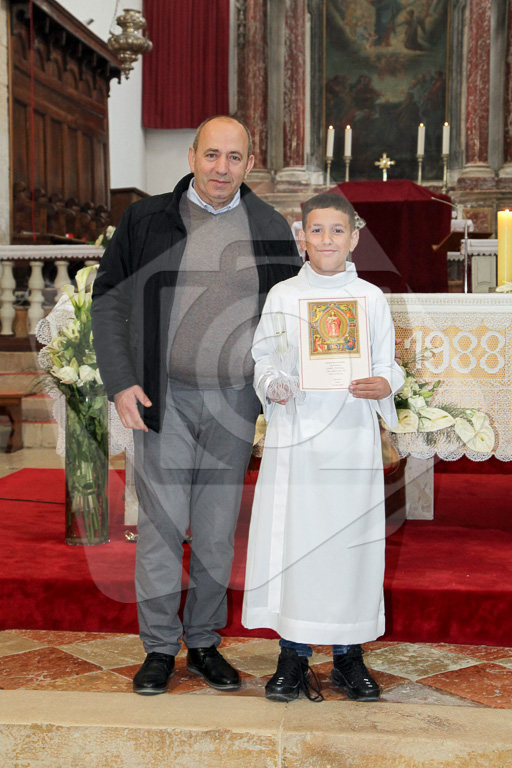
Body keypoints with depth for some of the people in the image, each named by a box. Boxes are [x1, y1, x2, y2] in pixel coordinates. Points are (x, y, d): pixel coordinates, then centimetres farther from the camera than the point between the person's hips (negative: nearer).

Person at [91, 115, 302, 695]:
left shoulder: (271, 230, 7)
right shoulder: (146, 221, 2)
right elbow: (107, 302, 3)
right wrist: (120, 382, -6)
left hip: (235, 399, 2)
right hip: (163, 397, -1)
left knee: (218, 529, 8)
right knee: (161, 524, 0)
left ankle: (204, 643, 22)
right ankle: (159, 648, 14)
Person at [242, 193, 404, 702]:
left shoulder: (371, 298, 7)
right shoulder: (282, 296, 7)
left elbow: (387, 365, 7)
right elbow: (264, 360, 7)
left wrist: (381, 385, -15)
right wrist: (274, 388, -13)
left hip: (352, 436, 0)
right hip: (295, 435, 0)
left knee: (351, 539, 3)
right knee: (292, 538, 0)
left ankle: (348, 652, 19)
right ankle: (293, 655, 14)